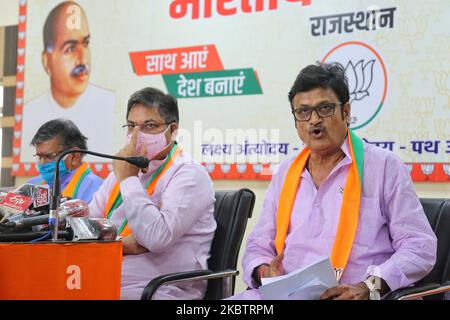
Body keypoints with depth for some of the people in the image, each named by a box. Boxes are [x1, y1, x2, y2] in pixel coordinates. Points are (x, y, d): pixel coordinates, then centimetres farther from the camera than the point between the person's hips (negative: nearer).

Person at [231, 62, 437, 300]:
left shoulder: (384, 166, 4)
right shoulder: (286, 173, 19)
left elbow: (420, 246, -1)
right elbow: (259, 245, 20)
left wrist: (369, 287, -15)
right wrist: (263, 271, -3)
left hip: (348, 295, -3)